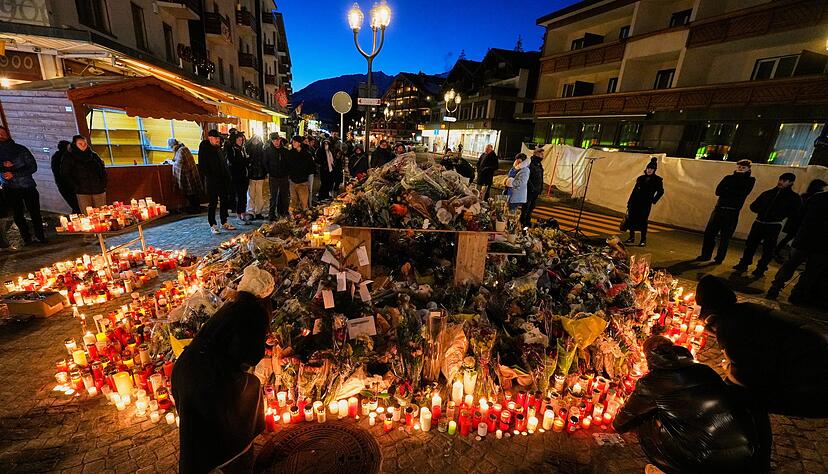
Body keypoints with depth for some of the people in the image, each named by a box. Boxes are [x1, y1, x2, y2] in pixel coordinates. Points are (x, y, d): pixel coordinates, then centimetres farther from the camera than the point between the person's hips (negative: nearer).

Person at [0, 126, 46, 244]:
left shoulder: (21, 149, 3)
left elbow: (33, 167, -3)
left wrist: (14, 174, -12)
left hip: (28, 187, -2)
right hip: (10, 189, 2)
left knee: (35, 213, -1)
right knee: (18, 215, 5)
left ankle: (40, 236, 10)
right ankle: (26, 238, 14)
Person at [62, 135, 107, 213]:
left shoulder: (94, 155, 15)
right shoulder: (69, 158, 8)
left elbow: (103, 170, 17)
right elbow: (65, 174, 3)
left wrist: (103, 185, 6)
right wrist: (76, 187, -7)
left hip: (99, 191, 2)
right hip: (83, 193, -2)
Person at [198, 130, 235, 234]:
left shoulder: (219, 149, 15)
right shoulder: (204, 150, -6)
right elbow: (202, 166, -10)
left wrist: (227, 176, 11)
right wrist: (207, 176, -17)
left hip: (223, 180, 7)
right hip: (212, 181, -7)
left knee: (225, 201, 11)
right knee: (212, 203, -2)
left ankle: (224, 222, 22)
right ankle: (213, 225, 5)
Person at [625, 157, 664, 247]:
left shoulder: (657, 180, 0)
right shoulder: (641, 178, 9)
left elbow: (660, 191, 4)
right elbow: (634, 190, 10)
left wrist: (653, 201, -3)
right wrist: (629, 202, 9)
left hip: (646, 204, -4)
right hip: (635, 202, 4)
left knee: (642, 221, -3)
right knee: (631, 219, 4)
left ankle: (643, 240, 8)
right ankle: (632, 237, 18)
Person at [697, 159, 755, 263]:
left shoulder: (750, 180, 6)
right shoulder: (729, 178, 13)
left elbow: (742, 193, -11)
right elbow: (718, 191, -1)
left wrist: (726, 191, -7)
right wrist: (734, 193, -10)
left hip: (732, 213, -3)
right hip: (719, 209, 3)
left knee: (725, 237, 1)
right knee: (709, 233, 0)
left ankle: (719, 258, 12)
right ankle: (706, 255, 12)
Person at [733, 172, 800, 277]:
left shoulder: (794, 197, 3)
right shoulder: (768, 193, 12)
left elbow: (795, 213, -4)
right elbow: (753, 206, 15)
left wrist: (780, 215, -12)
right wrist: (762, 211, 0)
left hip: (774, 226, -3)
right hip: (759, 223, 3)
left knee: (768, 248, 1)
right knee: (750, 244, 2)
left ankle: (760, 269, 10)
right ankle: (743, 264, 11)